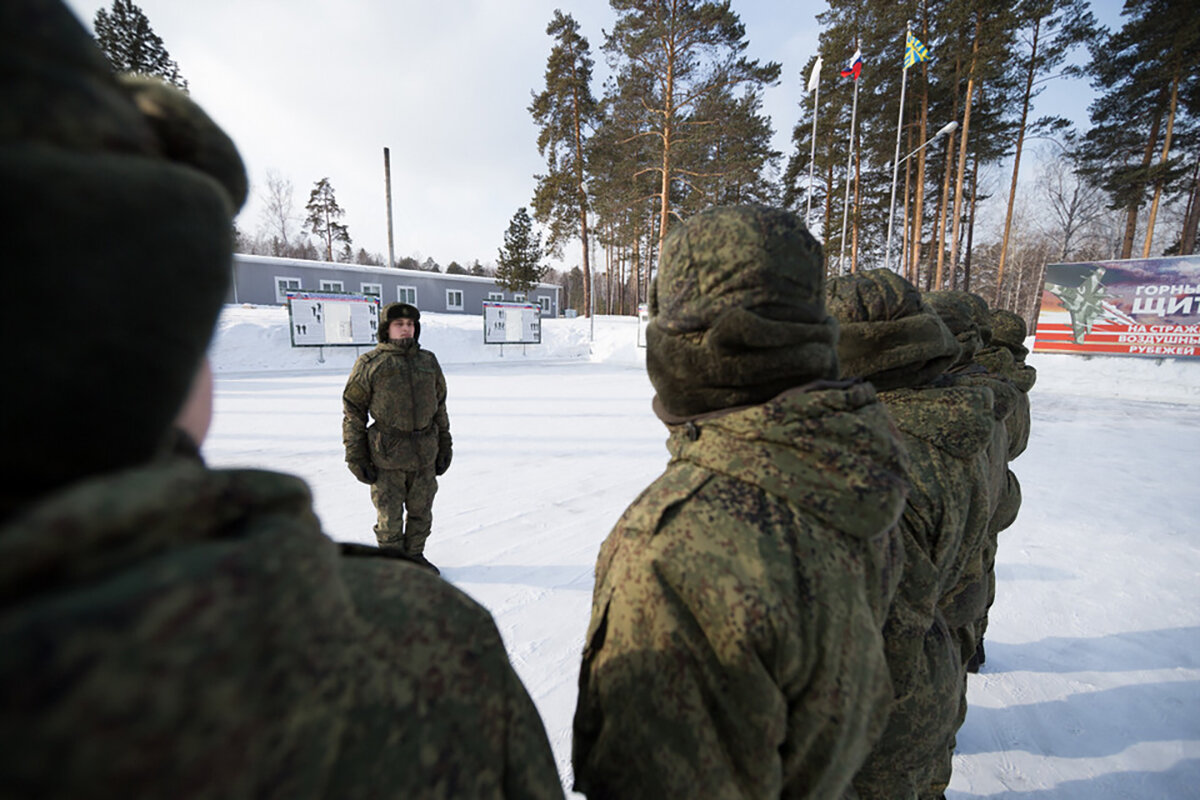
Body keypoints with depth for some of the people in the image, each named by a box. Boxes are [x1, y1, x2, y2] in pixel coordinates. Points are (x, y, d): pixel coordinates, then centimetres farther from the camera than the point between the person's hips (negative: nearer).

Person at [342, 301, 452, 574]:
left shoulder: (428, 361, 9)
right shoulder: (369, 364, -5)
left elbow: (440, 405, 15)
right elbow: (352, 412, -2)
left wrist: (445, 444, 13)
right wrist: (356, 457, -5)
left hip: (425, 454, 4)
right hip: (387, 458, -4)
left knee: (421, 512, 16)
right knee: (390, 516, 8)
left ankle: (414, 555, 36)